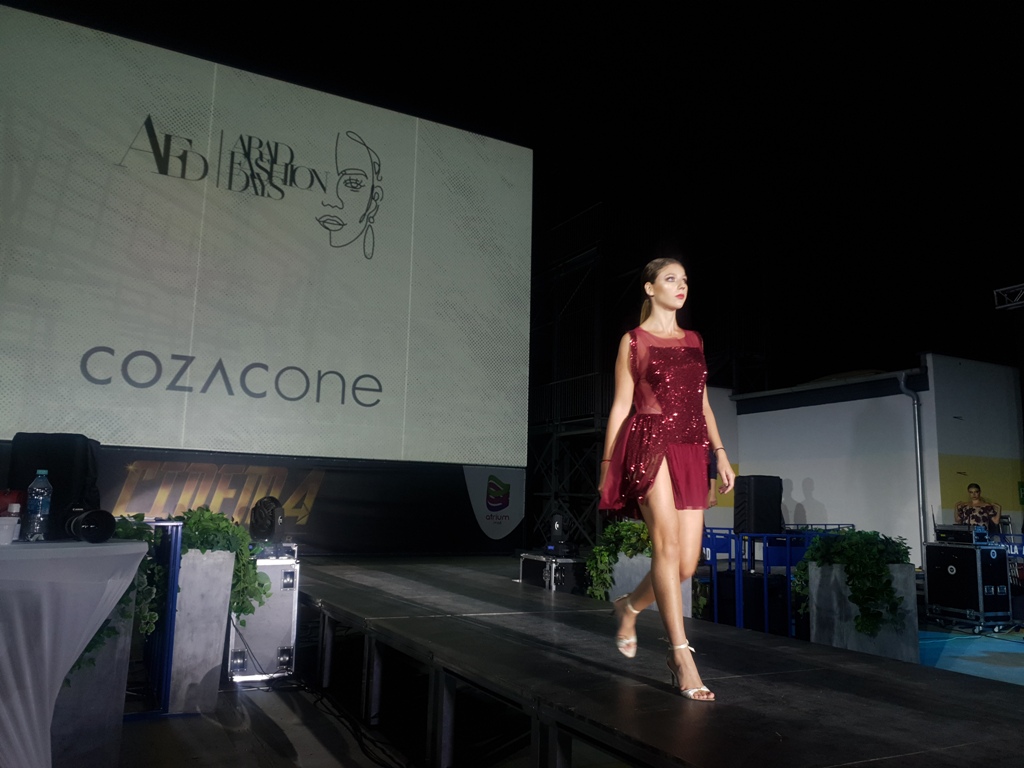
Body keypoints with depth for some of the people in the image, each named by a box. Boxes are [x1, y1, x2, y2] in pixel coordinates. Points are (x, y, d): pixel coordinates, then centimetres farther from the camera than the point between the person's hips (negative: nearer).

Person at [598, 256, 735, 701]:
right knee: (667, 544, -17)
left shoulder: (694, 341, 20)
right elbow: (621, 406, 2)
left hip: (691, 452, 6)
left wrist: (720, 454, 11)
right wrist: (607, 463, 0)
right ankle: (682, 657, -11)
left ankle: (629, 606, 29)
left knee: (687, 562, 2)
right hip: (651, 445, -5)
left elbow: (702, 403, 20)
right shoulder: (634, 340, 5)